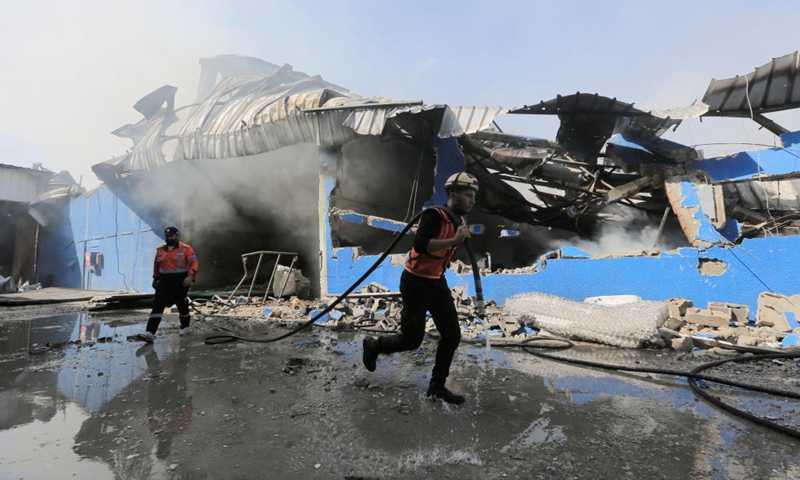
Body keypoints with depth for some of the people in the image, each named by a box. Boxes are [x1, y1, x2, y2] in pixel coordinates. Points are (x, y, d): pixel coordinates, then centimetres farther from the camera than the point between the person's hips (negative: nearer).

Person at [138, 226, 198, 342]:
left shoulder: (186, 249, -6)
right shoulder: (160, 250, 9)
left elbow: (193, 262, -12)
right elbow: (156, 265, 22)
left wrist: (190, 276, -23)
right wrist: (155, 278, 23)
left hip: (180, 282, -4)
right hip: (164, 282, 4)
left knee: (182, 305, 10)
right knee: (157, 306, -7)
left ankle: (185, 327, 31)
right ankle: (150, 333, -11)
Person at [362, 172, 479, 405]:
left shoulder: (460, 222, 9)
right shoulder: (434, 215, -19)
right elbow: (420, 245, -34)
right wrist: (454, 241, -36)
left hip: (437, 283, 8)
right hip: (415, 283, -8)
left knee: (452, 334, 4)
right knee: (412, 340, 1)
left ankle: (437, 386, 21)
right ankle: (373, 346, 30)